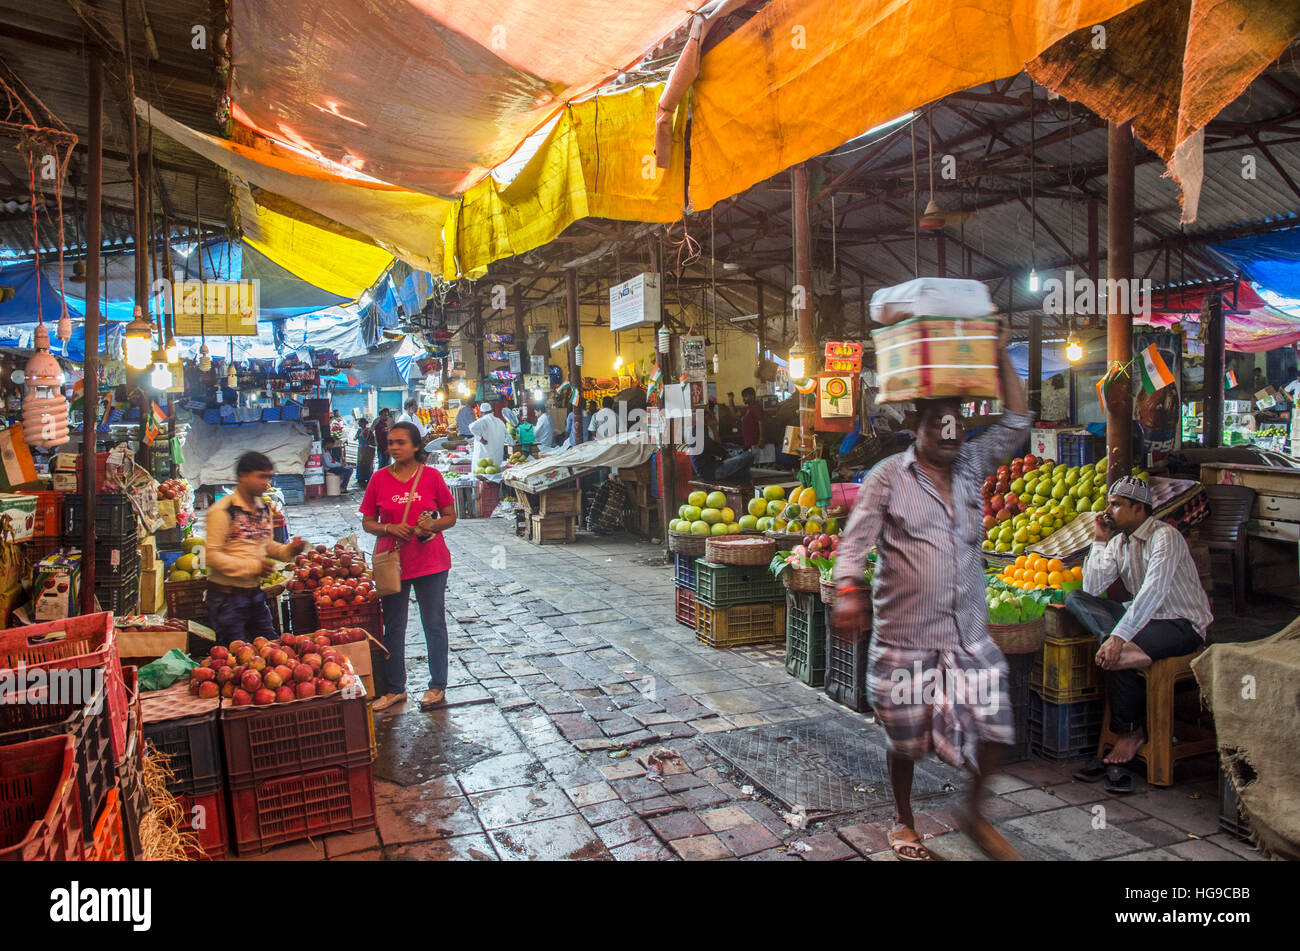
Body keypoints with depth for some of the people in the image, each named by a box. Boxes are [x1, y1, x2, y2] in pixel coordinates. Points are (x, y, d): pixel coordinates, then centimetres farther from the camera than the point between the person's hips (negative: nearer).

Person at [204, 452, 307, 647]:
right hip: (227, 596, -7)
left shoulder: (264, 509, 8)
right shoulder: (222, 511, -15)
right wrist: (251, 566, -22)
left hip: (255, 593, 7)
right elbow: (212, 554, -18)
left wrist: (289, 550, -1)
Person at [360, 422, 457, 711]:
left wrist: (433, 525, -17)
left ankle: (437, 686, 22)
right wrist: (389, 528, -15)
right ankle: (395, 688, 25)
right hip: (392, 563, 2)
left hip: (430, 562, -1)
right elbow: (367, 522, 4)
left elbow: (450, 516, 3)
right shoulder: (379, 478, 0)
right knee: (393, 627, 10)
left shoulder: (431, 476, -3)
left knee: (434, 624, 7)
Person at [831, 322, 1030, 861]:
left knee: (993, 730, 6)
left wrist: (1000, 357, 3)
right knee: (905, 738, 10)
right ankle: (903, 821, 35)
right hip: (904, 639, -4)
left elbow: (1017, 423, 9)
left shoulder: (972, 466, 9)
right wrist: (848, 592, -23)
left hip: (969, 635, 4)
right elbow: (856, 539, -9)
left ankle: (975, 815, 33)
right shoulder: (888, 478, -5)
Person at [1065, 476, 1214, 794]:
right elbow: (1092, 588, 2)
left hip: (1182, 623, -7)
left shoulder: (1165, 536, -15)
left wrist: (1118, 637, -35)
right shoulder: (1119, 541, 10)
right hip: (1146, 617, 7)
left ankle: (1131, 733, -12)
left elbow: (1153, 592, -27)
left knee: (1112, 653, -31)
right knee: (1074, 599, -13)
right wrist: (1099, 542, -1)